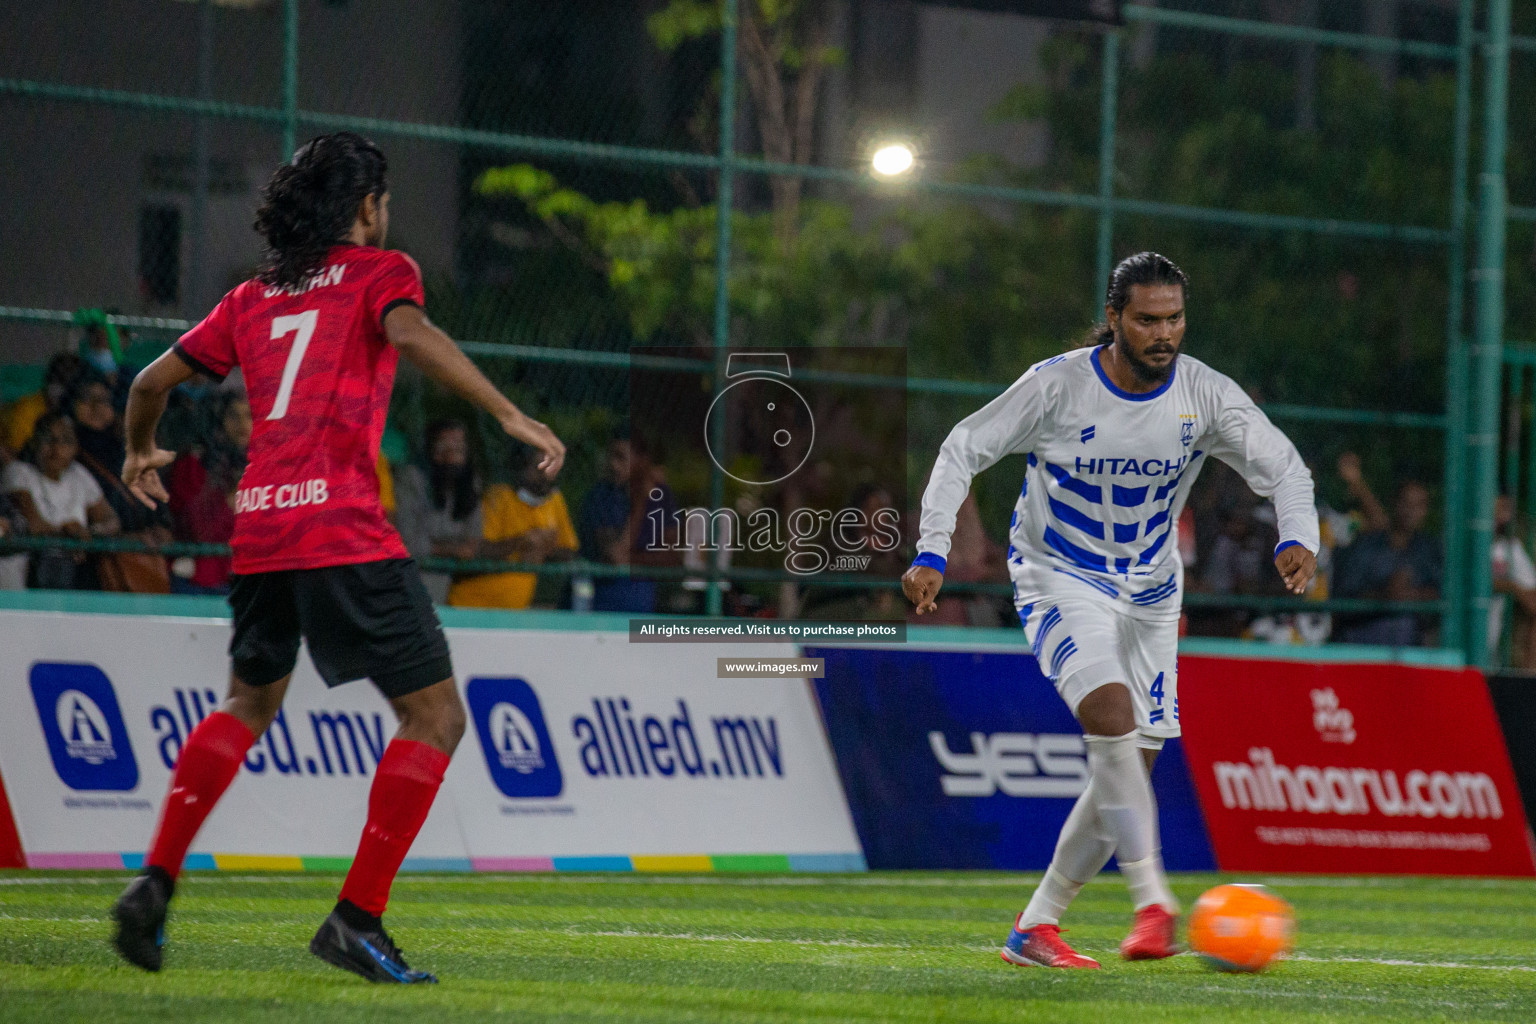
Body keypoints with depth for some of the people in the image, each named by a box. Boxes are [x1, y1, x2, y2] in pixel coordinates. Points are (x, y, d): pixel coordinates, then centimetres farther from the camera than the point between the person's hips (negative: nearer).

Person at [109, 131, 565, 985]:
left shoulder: (253, 297, 20)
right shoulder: (379, 272, 5)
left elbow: (154, 380, 23)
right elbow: (411, 335, -17)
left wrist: (140, 452, 44)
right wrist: (510, 415, -22)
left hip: (256, 527, 6)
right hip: (342, 527, -6)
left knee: (249, 704, 27)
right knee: (435, 718, 1)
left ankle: (155, 883, 14)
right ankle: (357, 918, -8)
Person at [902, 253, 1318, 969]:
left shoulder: (1205, 394, -9)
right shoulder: (1056, 386, -16)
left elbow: (1283, 467, -4)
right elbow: (964, 449, -7)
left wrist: (1297, 538, -24)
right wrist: (931, 553, -16)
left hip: (1149, 591, 5)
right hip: (1059, 580, -5)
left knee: (1132, 762, 1)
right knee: (1111, 712, -29)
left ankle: (1035, 926, 11)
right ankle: (1153, 903, -33)